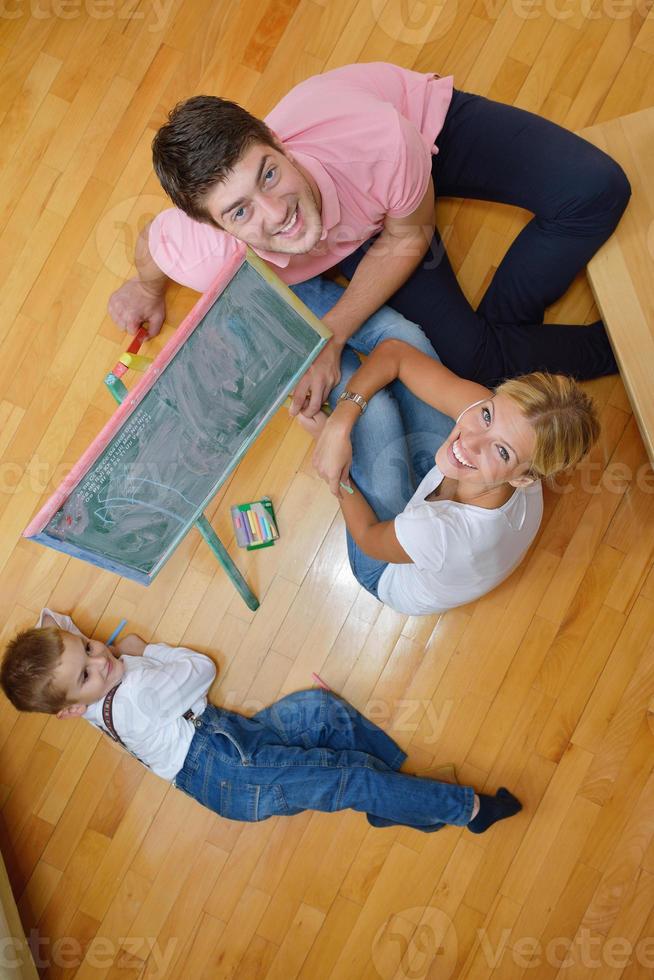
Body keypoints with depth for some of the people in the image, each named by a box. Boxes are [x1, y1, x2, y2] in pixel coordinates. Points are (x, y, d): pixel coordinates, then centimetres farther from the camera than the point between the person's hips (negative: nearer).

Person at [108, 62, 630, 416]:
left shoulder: (381, 142, -43)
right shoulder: (207, 260, -38)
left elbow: (408, 237, -22)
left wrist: (332, 336, -29)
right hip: (356, 229, 1)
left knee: (598, 188, -17)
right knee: (470, 358, -16)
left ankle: (501, 321, 1)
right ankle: (613, 346, 10)